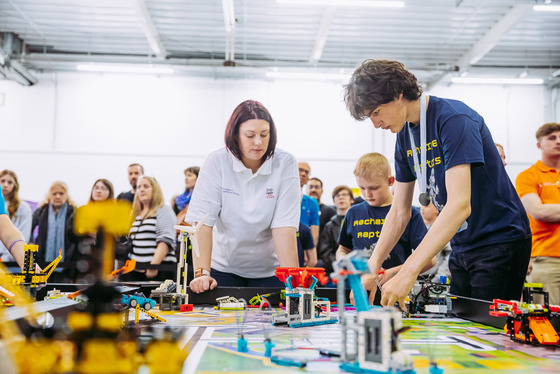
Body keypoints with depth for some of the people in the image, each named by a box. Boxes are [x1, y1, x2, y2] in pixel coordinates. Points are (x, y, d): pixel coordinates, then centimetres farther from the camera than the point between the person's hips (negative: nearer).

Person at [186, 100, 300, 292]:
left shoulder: (285, 163, -12)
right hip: (225, 268, 0)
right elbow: (203, 221, -17)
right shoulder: (217, 162, -12)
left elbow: (284, 226, -18)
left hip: (269, 271, 0)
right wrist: (202, 273, -27)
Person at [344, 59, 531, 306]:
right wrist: (372, 266, -4)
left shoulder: (454, 118, -20)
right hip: (462, 246, 8)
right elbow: (399, 212, 9)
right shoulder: (404, 136, 5)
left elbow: (459, 205, -30)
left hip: (500, 241, -7)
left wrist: (408, 272, -35)